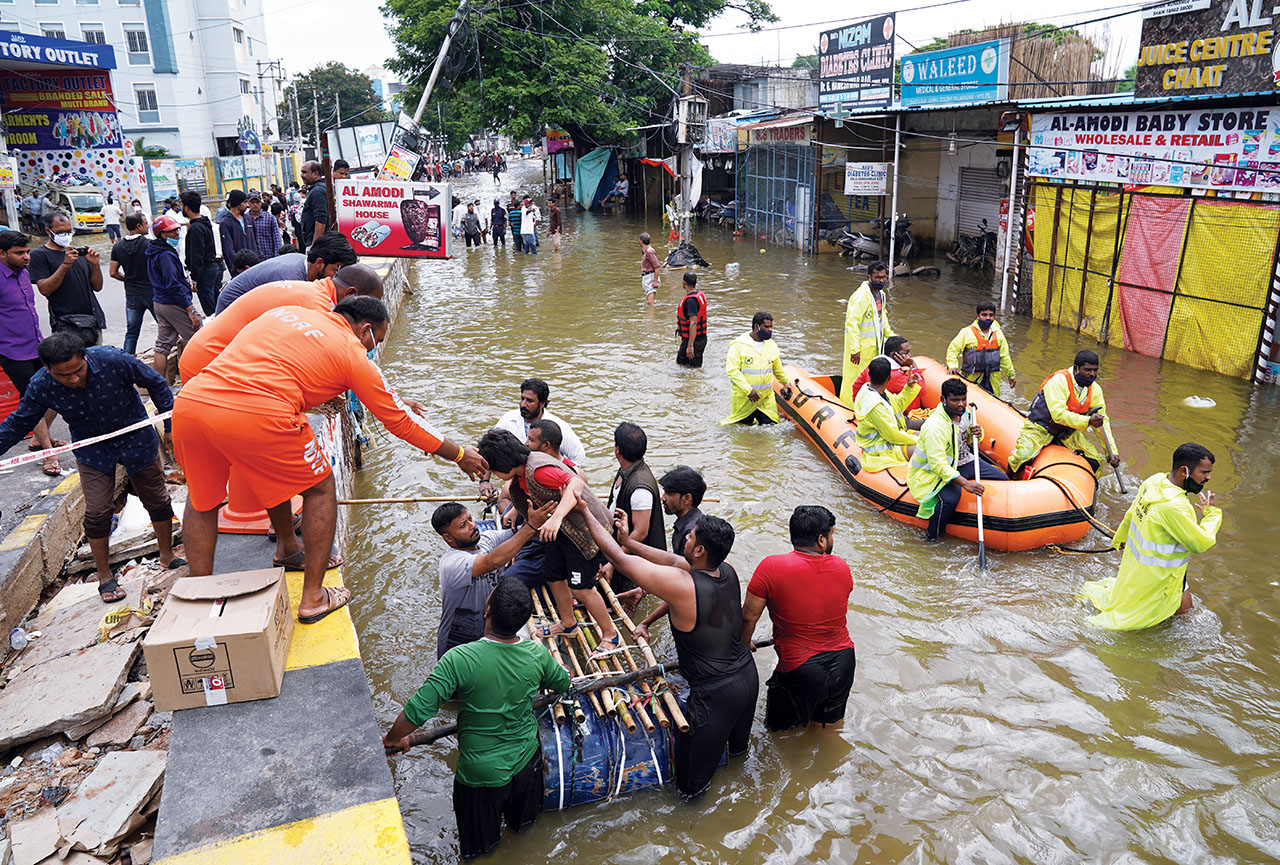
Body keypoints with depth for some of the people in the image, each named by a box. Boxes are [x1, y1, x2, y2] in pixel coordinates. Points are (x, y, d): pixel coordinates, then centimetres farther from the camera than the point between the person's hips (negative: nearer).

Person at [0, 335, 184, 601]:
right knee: (97, 512, -4)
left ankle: (167, 556, 31)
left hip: (135, 436, -1)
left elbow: (155, 384, -13)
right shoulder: (41, 387, -20)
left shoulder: (113, 360, -28)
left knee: (157, 499, 9)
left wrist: (170, 423, -10)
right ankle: (105, 576, 16)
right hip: (91, 449, 1)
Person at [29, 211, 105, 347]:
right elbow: (44, 289, -10)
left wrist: (95, 265, -3)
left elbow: (97, 287, 14)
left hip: (94, 323, 5)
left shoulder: (79, 253, 18)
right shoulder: (39, 255, 3)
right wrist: (65, 265, -19)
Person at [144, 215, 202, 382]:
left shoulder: (153, 253, 14)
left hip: (158, 303, 10)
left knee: (163, 346, 11)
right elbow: (173, 285, -23)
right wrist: (191, 311, -23)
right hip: (175, 304, -10)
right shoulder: (166, 255, -18)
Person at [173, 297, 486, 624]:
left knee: (201, 498, 30)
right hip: (256, 416, -6)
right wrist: (459, 455, 27)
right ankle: (313, 599, 24)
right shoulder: (352, 353, 11)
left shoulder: (286, 311, 26)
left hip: (189, 401, 6)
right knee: (320, 488, 18)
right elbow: (399, 422, 15)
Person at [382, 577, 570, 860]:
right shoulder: (538, 654, -18)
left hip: (480, 772, -3)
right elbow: (563, 683, 2)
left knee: (479, 846, 24)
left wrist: (393, 739, -6)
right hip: (527, 761, 3)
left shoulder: (459, 660, -31)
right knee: (524, 823, 33)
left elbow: (417, 711, -26)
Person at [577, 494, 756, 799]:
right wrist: (630, 541, 9)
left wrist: (586, 512, -12)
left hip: (715, 693, -8)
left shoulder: (682, 585, -31)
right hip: (748, 674, 8)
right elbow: (674, 560, 5)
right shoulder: (727, 570, -10)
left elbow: (618, 558, -23)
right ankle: (738, 748, 69)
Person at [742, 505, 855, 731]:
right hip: (844, 664, 4)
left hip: (800, 669, -4)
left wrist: (745, 645, 10)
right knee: (830, 721, 32)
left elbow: (748, 617, -9)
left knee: (778, 726, 22)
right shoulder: (842, 567, -5)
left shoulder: (770, 568, -17)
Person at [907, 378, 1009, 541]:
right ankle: (933, 535, -10)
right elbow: (937, 464, -33)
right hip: (937, 471, -9)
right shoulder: (935, 426, -29)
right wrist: (964, 483, -40)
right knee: (950, 498, -35)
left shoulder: (965, 411, -2)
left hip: (964, 460, 9)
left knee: (1003, 480, 6)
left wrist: (977, 434, -9)